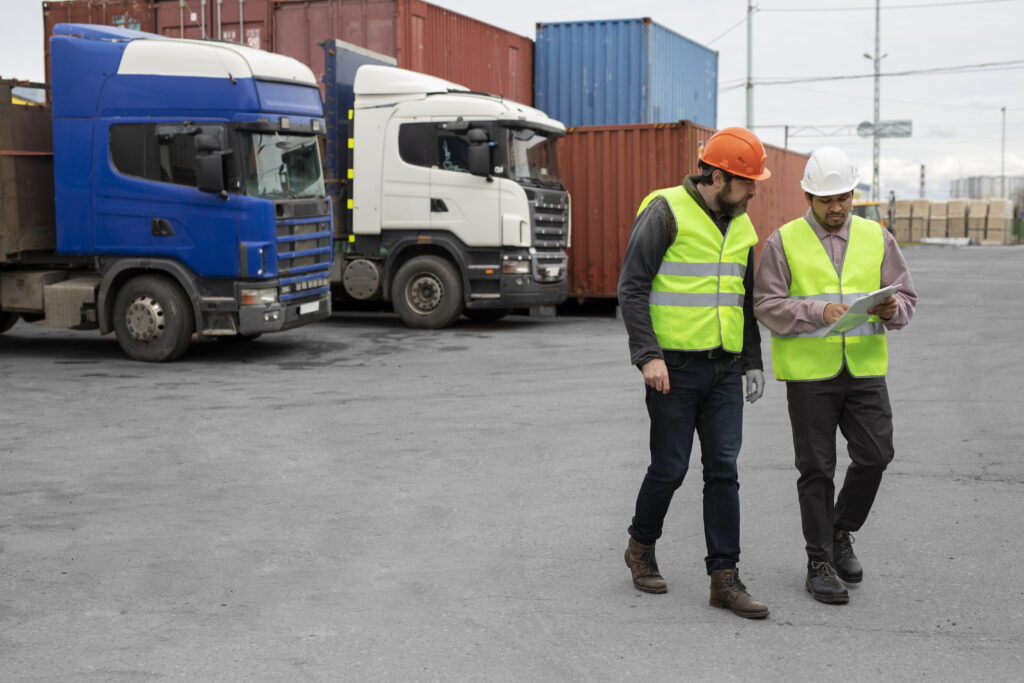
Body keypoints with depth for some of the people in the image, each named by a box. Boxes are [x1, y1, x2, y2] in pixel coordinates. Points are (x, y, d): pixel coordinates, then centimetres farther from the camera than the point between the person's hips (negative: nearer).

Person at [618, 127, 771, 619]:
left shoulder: (740, 226, 13)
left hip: (724, 368, 6)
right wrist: (647, 355, -19)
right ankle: (641, 548, 27)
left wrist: (753, 362, 16)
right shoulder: (666, 212, -9)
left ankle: (724, 578, 6)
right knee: (669, 469, 2)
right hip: (674, 366, -6)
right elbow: (632, 287, -12)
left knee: (723, 469, 1)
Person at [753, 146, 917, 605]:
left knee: (875, 455, -3)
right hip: (809, 373, -3)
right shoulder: (783, 243, 0)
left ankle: (841, 534, 24)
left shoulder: (876, 238, 9)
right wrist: (819, 312, -22)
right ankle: (819, 564, 14)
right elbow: (768, 306, -7)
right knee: (817, 469, 2)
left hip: (865, 369, 3)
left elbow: (906, 299, 9)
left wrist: (891, 309, -15)